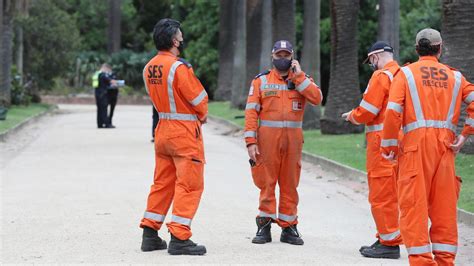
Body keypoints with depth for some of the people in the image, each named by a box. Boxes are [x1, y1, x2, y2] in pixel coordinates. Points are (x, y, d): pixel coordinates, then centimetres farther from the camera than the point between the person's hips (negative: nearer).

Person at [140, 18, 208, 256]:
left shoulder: (149, 69, 5)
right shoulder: (179, 67, -19)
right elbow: (199, 99, -13)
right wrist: (202, 115, 8)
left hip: (163, 130, 8)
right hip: (186, 133, -8)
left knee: (162, 183, 15)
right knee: (189, 185, -3)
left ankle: (150, 234, 17)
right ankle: (179, 238, -5)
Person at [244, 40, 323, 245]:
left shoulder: (302, 79, 11)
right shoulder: (261, 80, 6)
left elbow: (317, 98, -9)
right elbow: (251, 111, 0)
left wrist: (298, 76, -10)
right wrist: (251, 141, -9)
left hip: (293, 139, 2)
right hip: (267, 137, -1)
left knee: (290, 183, 6)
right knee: (266, 182, -1)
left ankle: (288, 227, 13)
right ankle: (264, 226, 6)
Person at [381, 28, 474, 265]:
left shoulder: (406, 73, 5)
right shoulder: (454, 76, 14)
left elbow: (393, 111, -6)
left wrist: (389, 146, 0)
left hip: (416, 142, -3)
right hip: (445, 145, 3)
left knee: (414, 203, -2)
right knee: (444, 206, 9)